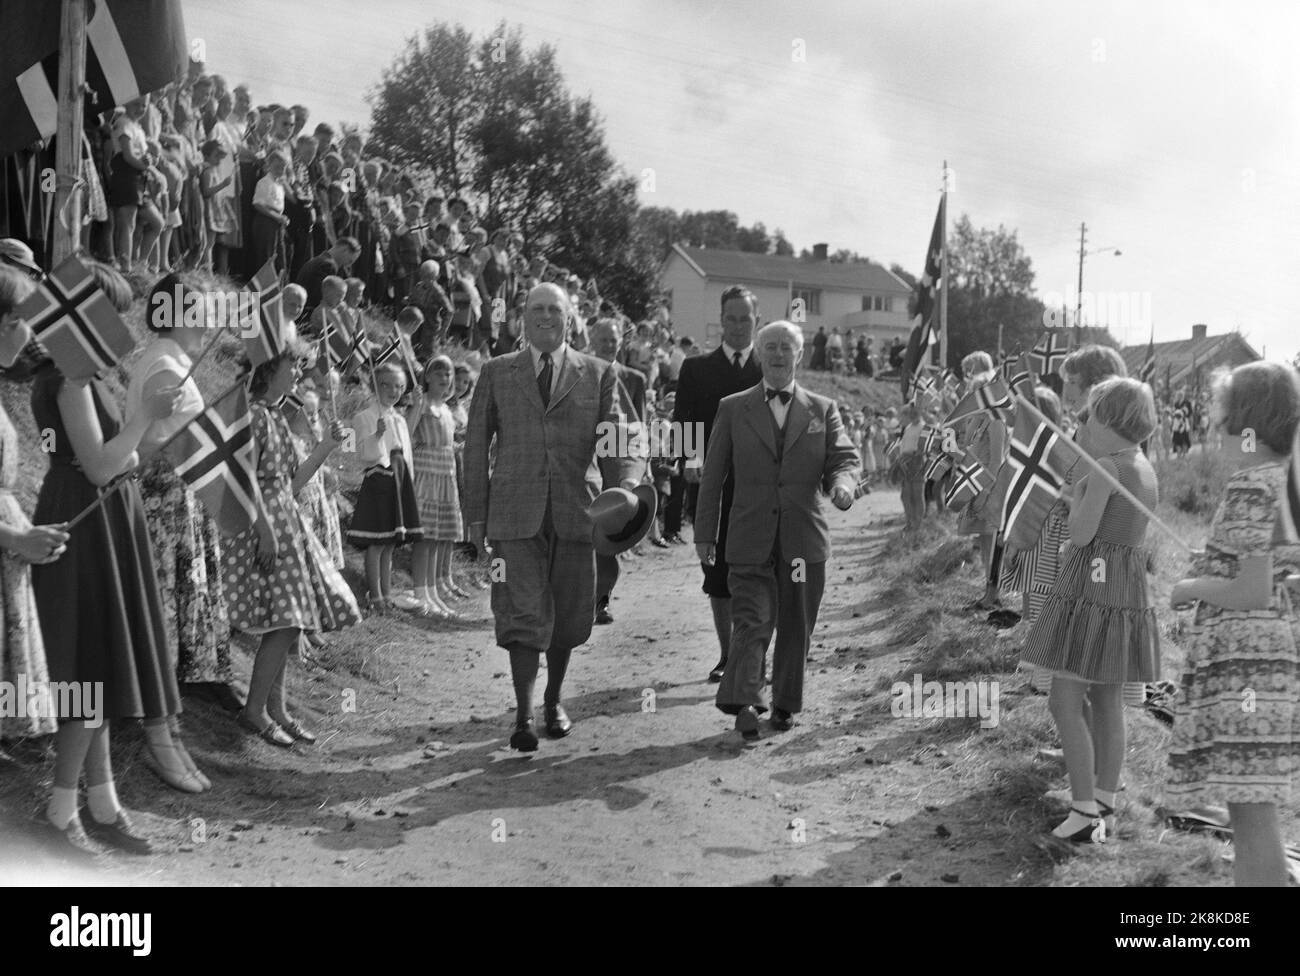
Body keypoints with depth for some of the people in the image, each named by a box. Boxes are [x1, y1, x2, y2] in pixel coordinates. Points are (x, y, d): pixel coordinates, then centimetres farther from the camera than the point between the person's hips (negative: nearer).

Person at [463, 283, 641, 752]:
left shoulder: (598, 374, 9)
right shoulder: (496, 373, 8)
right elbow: (476, 445, 9)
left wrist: (626, 487, -16)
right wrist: (476, 514, 4)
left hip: (575, 511, 2)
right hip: (515, 514, -1)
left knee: (569, 616, 10)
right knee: (525, 615, -8)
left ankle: (553, 700, 31)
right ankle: (523, 717, -1)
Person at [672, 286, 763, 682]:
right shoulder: (696, 369, 8)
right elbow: (682, 423, 1)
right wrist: (690, 460, -17)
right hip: (713, 487, 1)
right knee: (717, 574, 6)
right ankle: (726, 654, 17)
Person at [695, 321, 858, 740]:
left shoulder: (823, 410, 10)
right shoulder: (733, 409, 7)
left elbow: (844, 458, 4)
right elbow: (712, 475, 8)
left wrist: (843, 484, -20)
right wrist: (704, 533, 5)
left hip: (804, 540, 2)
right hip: (751, 540, -1)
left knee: (795, 628, 9)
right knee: (752, 623, -12)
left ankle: (785, 705, 23)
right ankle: (744, 704, -13)